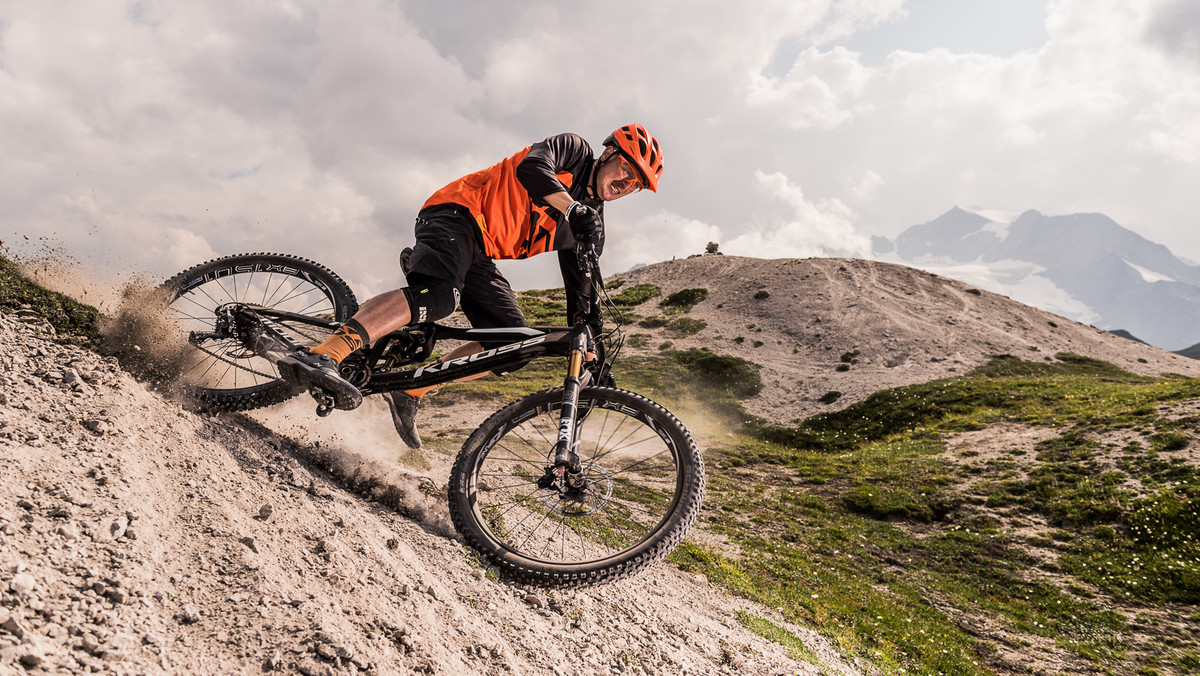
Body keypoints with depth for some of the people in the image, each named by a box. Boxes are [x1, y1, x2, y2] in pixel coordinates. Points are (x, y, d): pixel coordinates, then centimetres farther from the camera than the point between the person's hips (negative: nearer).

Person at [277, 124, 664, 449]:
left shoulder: (593, 226, 16)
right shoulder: (572, 149, 0)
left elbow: (581, 290, 15)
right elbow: (531, 167, -22)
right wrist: (574, 208, -37)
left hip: (480, 257, 8)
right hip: (455, 216, -8)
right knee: (438, 295, -36)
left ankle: (410, 391, -5)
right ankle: (321, 357, -46)